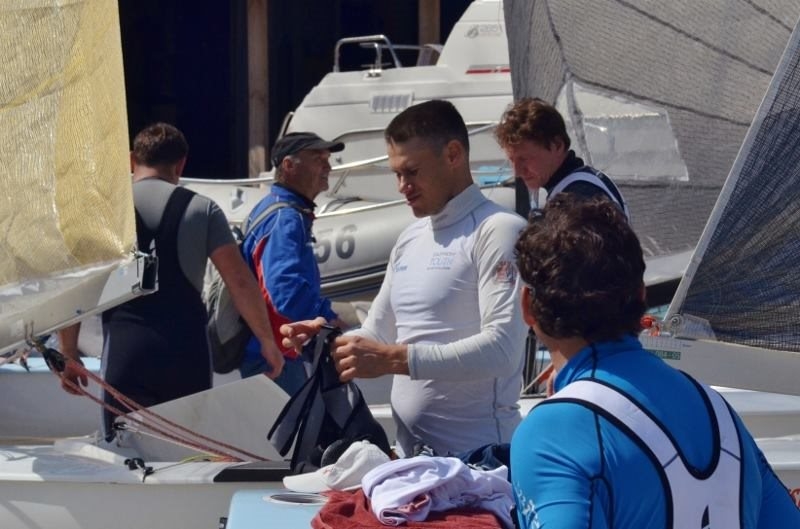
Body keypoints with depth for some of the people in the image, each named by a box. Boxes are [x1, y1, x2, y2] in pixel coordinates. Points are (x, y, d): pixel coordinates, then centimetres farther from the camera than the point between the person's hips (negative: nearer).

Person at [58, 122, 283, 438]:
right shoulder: (201, 210, 6)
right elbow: (240, 281, 0)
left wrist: (69, 354, 11)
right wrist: (267, 340, 9)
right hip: (186, 352, 1)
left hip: (125, 351, -1)